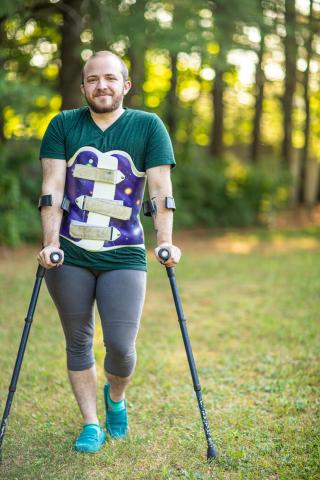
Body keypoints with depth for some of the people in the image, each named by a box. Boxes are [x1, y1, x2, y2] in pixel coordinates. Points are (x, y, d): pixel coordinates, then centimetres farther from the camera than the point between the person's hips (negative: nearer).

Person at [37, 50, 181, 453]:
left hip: (124, 257, -1)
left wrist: (165, 242, -16)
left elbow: (160, 190, -5)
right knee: (78, 343, 9)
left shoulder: (148, 127, 2)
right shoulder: (62, 126, 5)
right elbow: (52, 189, -2)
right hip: (69, 257, 2)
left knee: (121, 346, -6)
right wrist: (50, 243, -11)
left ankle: (116, 397, 28)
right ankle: (90, 425, 25)